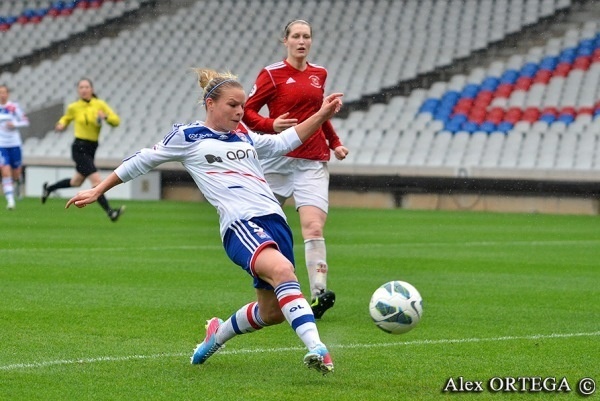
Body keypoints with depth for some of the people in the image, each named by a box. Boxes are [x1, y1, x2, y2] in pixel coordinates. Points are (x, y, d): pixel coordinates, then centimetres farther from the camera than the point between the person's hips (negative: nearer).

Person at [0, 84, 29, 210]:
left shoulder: (14, 107, -5)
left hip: (14, 144, 0)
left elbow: (25, 122, -1)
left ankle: (17, 182, 45)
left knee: (16, 174, 7)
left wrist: (15, 124, -17)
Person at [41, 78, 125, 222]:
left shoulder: (100, 104, 0)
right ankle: (109, 212, -20)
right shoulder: (74, 107, -3)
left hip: (92, 148, 5)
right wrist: (61, 125, -3)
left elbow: (116, 121, -4)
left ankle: (49, 188, 44)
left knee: (77, 182, 22)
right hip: (79, 148, -5)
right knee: (97, 180, -18)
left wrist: (105, 117, -24)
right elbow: (66, 118, 18)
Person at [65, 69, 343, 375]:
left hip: (274, 219, 7)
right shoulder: (188, 136, 9)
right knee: (282, 270, -34)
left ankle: (219, 333, 36)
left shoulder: (244, 136, 25)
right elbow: (141, 161, 17)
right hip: (240, 223, -7)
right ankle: (315, 348, -47)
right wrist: (97, 191, 23)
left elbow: (283, 143, 35)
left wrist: (322, 115, 26)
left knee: (273, 312, 6)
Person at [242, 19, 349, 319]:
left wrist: (334, 142, 20)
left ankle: (318, 295, -28)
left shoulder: (319, 74, 12)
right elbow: (246, 112, -2)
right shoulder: (272, 74, -2)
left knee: (314, 227, -16)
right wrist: (270, 125, -19)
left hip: (313, 162, 2)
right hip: (279, 159, -2)